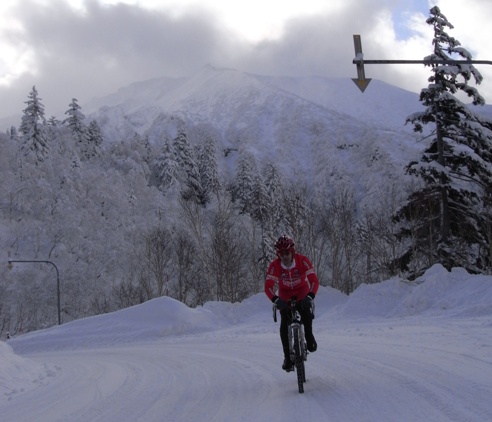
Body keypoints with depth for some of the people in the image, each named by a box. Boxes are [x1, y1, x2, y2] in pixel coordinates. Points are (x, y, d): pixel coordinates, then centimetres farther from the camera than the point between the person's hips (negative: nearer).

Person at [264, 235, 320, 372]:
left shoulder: (302, 261, -27)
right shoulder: (274, 265, -25)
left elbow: (314, 280, -28)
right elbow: (268, 286, -27)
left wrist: (310, 297, -44)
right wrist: (276, 300, -45)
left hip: (302, 293, -1)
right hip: (285, 295, 1)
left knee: (306, 313, -29)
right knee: (284, 325, -15)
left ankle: (309, 337, 2)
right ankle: (288, 357, -4)